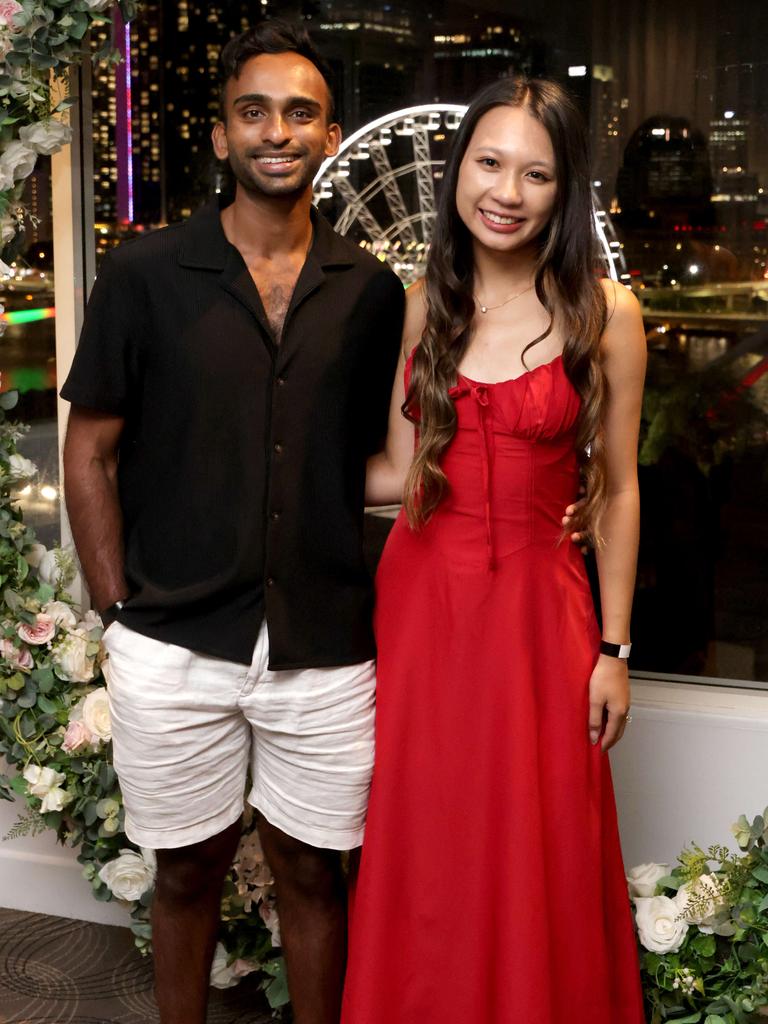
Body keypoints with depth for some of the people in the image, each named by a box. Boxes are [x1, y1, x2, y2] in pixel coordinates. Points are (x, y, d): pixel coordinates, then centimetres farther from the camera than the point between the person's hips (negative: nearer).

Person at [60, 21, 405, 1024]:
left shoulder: (369, 291, 4)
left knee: (312, 871, 13)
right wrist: (121, 611, -3)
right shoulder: (145, 276, -2)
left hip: (325, 646, 1)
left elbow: (379, 457, 11)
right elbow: (90, 453, 1)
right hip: (172, 647, -1)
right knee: (187, 870, 14)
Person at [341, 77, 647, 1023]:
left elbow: (615, 492, -1)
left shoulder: (605, 314, -5)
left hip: (535, 609, -2)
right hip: (420, 600, 3)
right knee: (421, 853, 12)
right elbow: (400, 471, 7)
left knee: (534, 864, 8)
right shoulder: (420, 307, 4)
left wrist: (613, 650, -1)